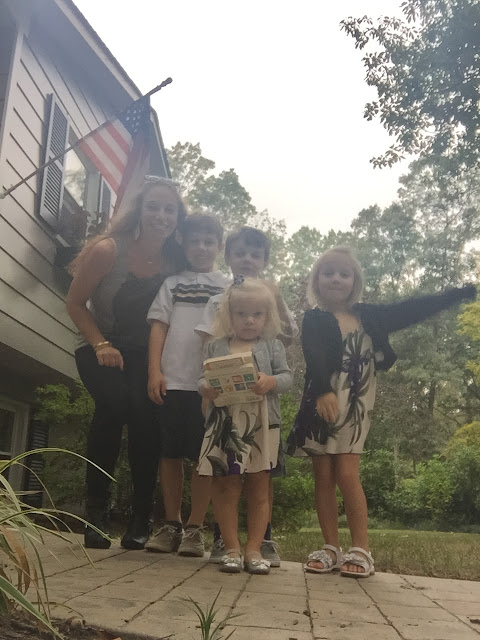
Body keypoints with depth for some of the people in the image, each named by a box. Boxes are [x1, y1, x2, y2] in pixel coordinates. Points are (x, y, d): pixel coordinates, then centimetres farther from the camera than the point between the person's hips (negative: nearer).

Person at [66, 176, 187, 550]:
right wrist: (101, 345, -19)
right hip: (98, 348, -2)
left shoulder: (177, 263, -9)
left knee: (145, 412, -22)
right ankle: (96, 507, -14)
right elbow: (75, 303, -8)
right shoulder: (108, 250, -17)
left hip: (144, 354, 2)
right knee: (114, 401, -29)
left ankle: (142, 518, -8)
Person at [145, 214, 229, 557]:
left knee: (204, 455, 0)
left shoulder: (228, 287, 12)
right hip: (173, 381, 2)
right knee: (170, 452, 5)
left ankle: (195, 528, 7)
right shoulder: (173, 284, 15)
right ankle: (172, 525, 15)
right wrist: (154, 371, -4)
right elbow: (159, 327, 8)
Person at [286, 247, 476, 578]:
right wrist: (324, 391, -37)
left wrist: (463, 292, 14)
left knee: (347, 474, -7)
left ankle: (361, 549, 5)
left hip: (356, 406, 1)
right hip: (322, 403, -1)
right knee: (324, 476, 4)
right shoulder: (314, 319, -2)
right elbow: (314, 358, -19)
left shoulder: (368, 316, 9)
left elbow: (414, 310, 12)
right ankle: (331, 548, 15)